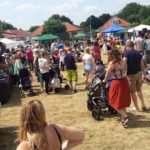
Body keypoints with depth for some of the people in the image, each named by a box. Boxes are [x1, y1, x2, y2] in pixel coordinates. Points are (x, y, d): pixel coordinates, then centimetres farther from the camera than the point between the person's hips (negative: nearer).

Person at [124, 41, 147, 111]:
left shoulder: (126, 53, -8)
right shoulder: (138, 53, 7)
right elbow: (142, 65, 7)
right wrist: (144, 75, 13)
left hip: (131, 74, -5)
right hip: (139, 73, 5)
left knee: (133, 92, 8)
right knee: (139, 90, 22)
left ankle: (136, 108, 17)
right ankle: (143, 105, 17)